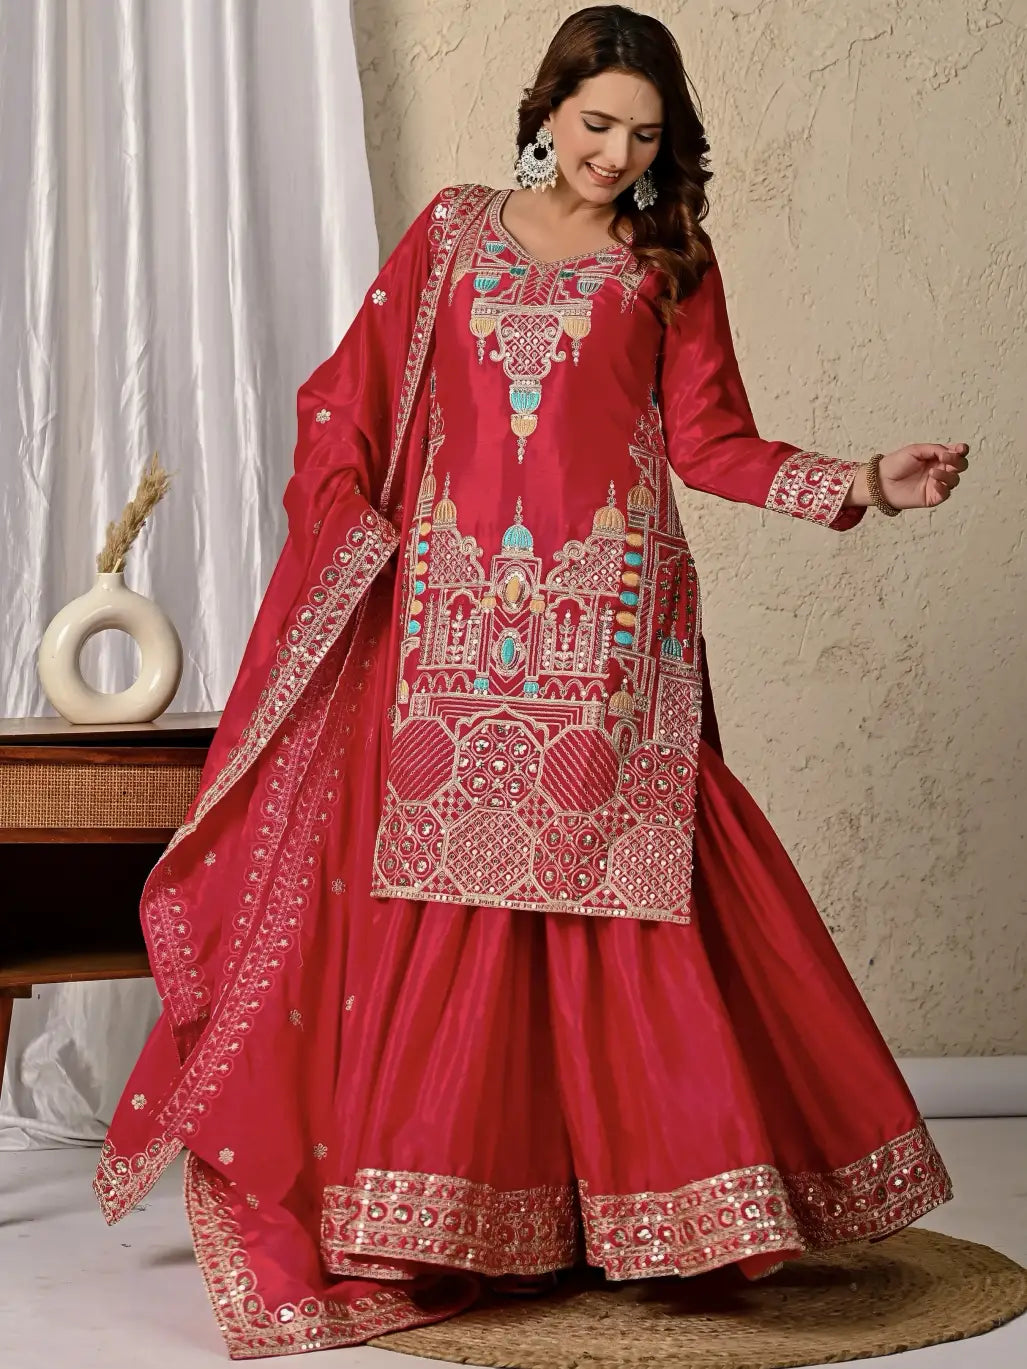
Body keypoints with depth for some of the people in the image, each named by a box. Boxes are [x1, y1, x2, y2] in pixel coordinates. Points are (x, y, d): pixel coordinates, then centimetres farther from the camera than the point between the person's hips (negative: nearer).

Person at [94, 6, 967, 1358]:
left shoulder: (670, 263, 12)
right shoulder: (451, 233, 14)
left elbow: (711, 440, 5)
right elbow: (346, 405, 13)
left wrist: (861, 479, -7)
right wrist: (350, 536, 0)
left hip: (602, 632, -1)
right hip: (452, 624, 1)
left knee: (613, 902, -7)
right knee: (446, 908, -2)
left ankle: (657, 1198, 1)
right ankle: (434, 1217, 6)